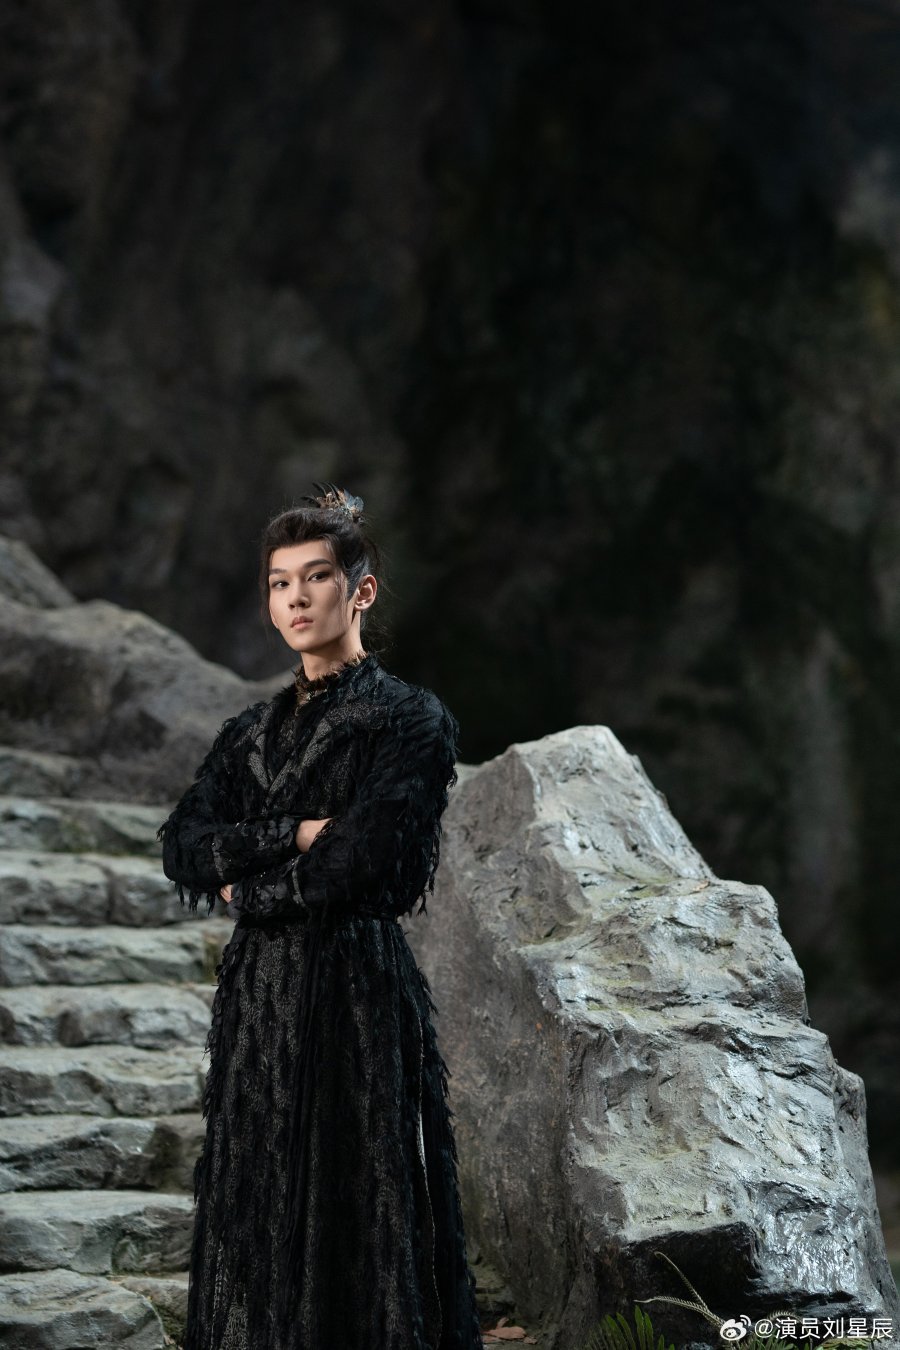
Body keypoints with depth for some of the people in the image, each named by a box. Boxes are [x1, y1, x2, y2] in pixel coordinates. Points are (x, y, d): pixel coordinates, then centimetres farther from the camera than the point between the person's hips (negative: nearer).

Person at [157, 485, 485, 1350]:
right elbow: (183, 847, 3)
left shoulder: (411, 720, -4)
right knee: (257, 1216, 6)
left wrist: (246, 891, -2)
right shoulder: (251, 732, 15)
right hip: (258, 997, 6)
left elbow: (358, 864, -15)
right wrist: (297, 834, -11)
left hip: (357, 993, -6)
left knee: (354, 1212, -5)